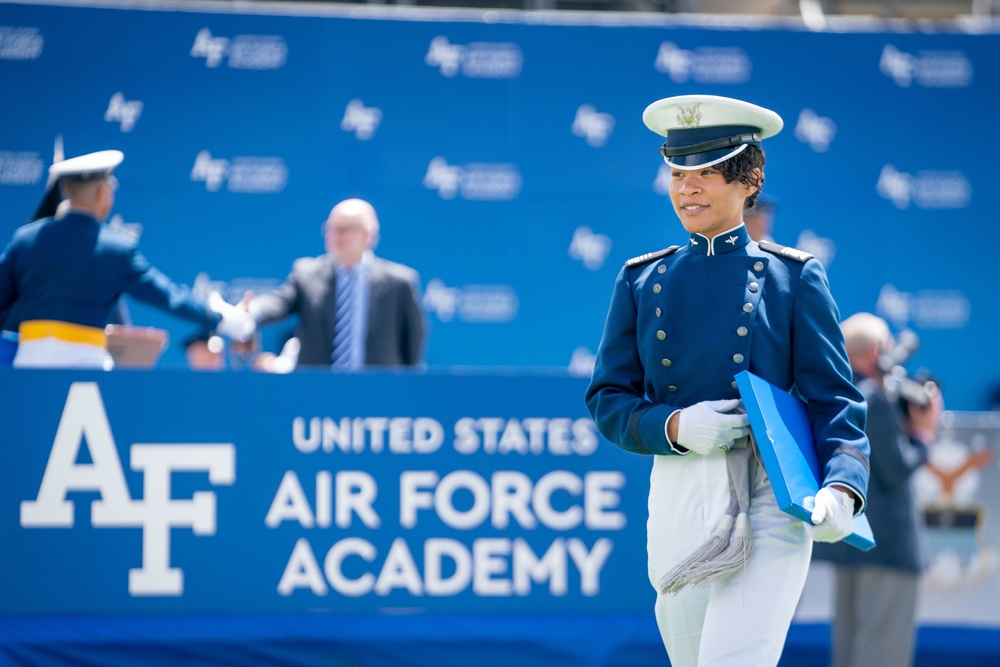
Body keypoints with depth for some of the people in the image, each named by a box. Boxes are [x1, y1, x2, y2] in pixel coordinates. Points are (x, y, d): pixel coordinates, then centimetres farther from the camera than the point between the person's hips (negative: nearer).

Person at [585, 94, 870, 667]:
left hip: (771, 496, -4)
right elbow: (607, 400, 10)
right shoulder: (643, 281, 11)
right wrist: (674, 426, -11)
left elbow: (835, 398, -1)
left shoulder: (793, 277, 4)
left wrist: (841, 488, -20)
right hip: (677, 496, 4)